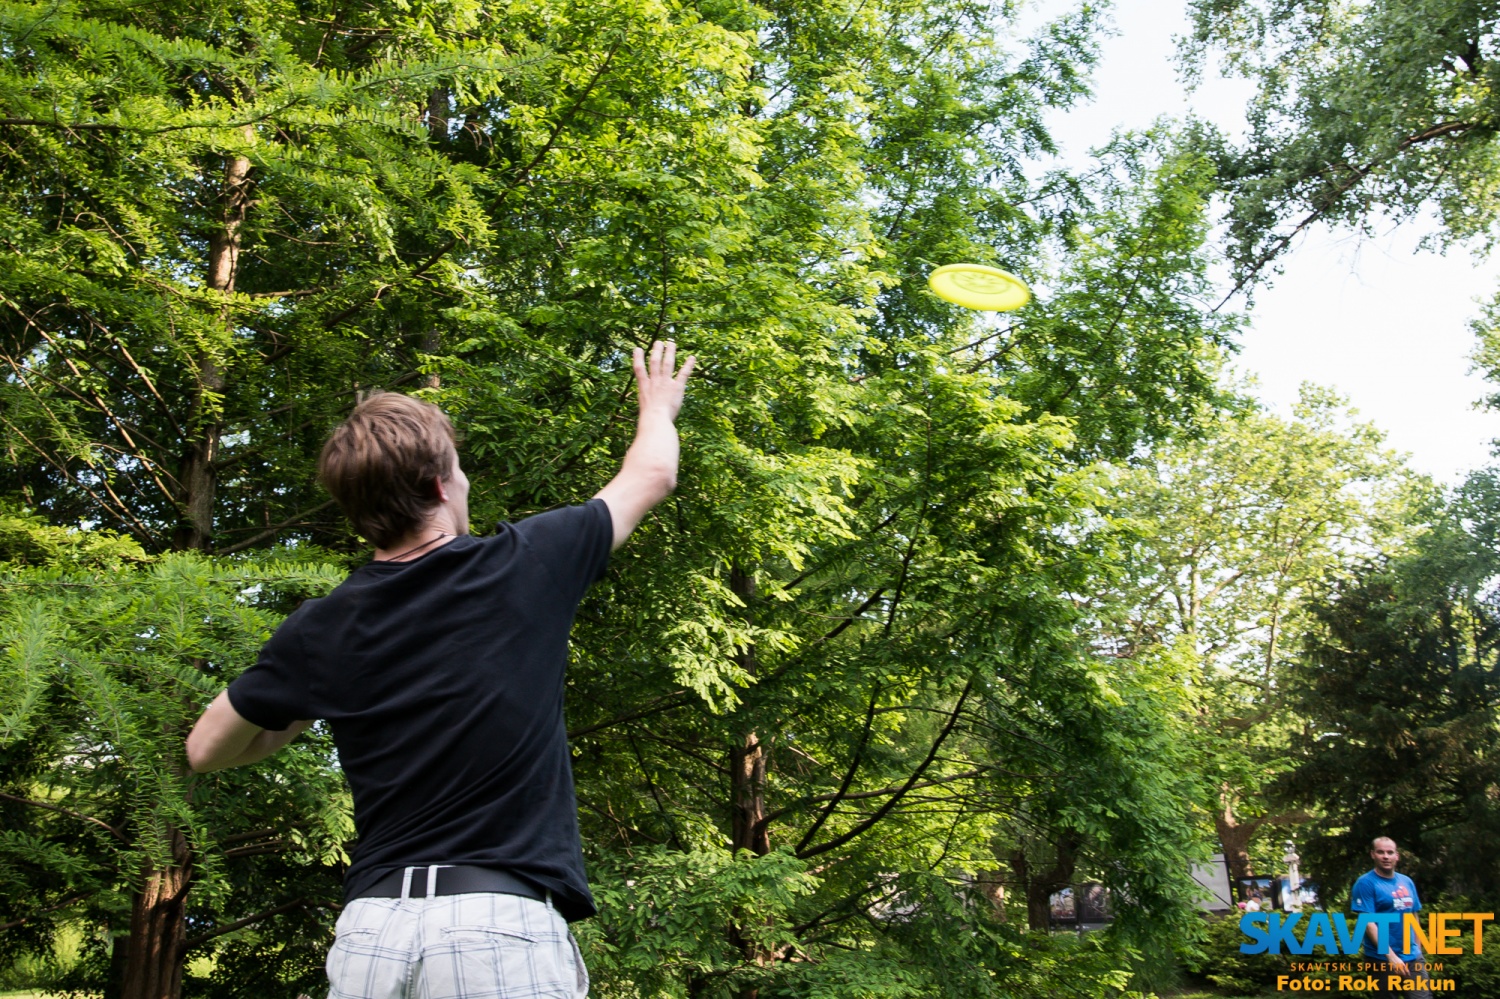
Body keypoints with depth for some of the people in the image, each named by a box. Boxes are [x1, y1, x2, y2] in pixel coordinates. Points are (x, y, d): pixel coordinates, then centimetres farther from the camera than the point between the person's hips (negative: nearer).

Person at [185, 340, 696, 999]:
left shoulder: (319, 632, 2)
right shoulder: (521, 567, -3)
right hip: (503, 923, -3)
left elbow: (205, 750, 18)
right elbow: (652, 477, 16)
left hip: (372, 928, 3)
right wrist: (658, 407, 36)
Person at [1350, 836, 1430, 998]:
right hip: (1383, 959, -5)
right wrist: (1391, 956, -21)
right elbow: (1368, 923, -16)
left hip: (1412, 957, 5)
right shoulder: (1366, 883, -11)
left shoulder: (1407, 882, 9)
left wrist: (1418, 948, 12)